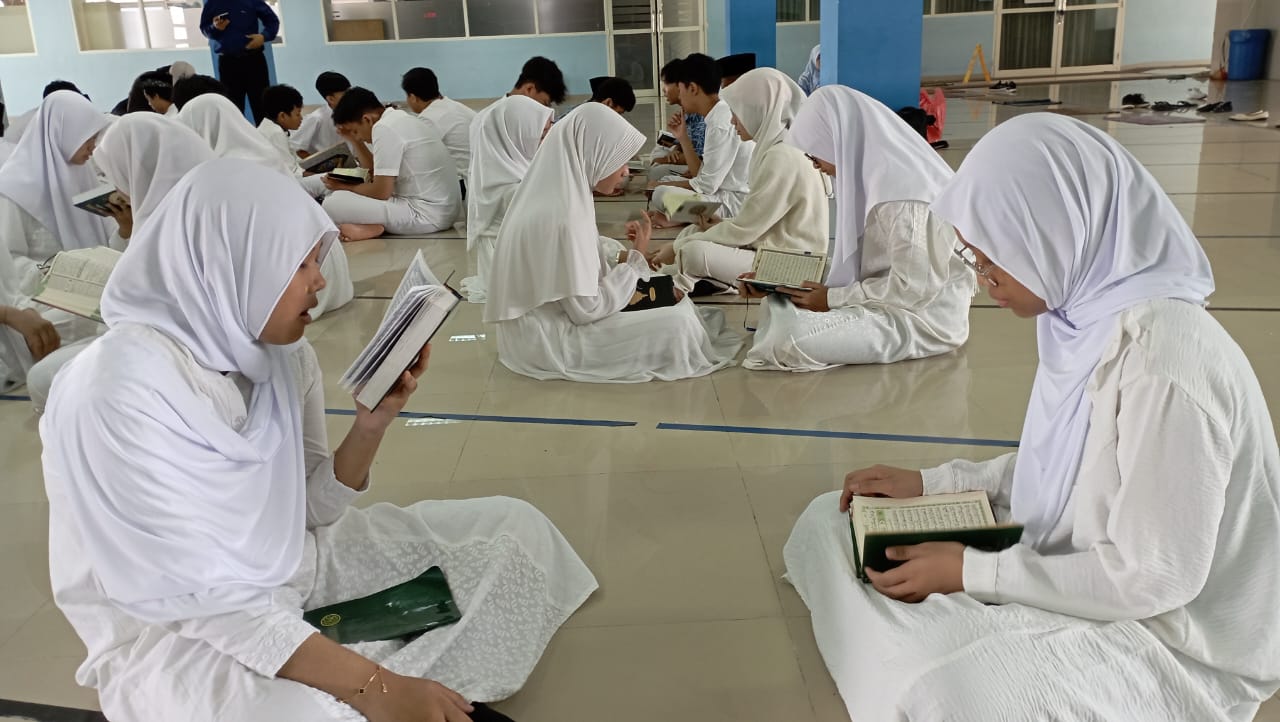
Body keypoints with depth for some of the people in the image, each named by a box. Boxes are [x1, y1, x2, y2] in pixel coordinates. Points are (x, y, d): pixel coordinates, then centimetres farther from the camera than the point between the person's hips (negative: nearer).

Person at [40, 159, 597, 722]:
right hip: (177, 631, -7)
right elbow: (203, 599, -26)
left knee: (515, 530, 2)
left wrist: (373, 424, -13)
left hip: (294, 566, 8)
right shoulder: (121, 391, -25)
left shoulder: (282, 353, -2)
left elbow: (313, 509, 4)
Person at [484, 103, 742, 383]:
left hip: (549, 321, 10)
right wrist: (635, 261, -11)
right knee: (676, 325, -13)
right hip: (550, 340, -10)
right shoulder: (563, 216, -27)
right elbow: (587, 310, -22)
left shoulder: (561, 194, 3)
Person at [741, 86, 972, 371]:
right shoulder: (875, 173, 6)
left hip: (921, 316, -10)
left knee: (792, 339, -25)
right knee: (778, 304, 7)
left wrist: (832, 299, -15)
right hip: (885, 298, 10)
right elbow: (855, 259, 12)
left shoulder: (902, 188, -24)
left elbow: (911, 288, -25)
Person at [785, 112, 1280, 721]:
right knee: (832, 523, 7)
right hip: (1076, 572, 9)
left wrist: (971, 573, -19)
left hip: (1169, 638, -9)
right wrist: (931, 484, 4)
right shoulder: (1090, 309, -3)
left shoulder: (1163, 359, -30)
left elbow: (1156, 578, -24)